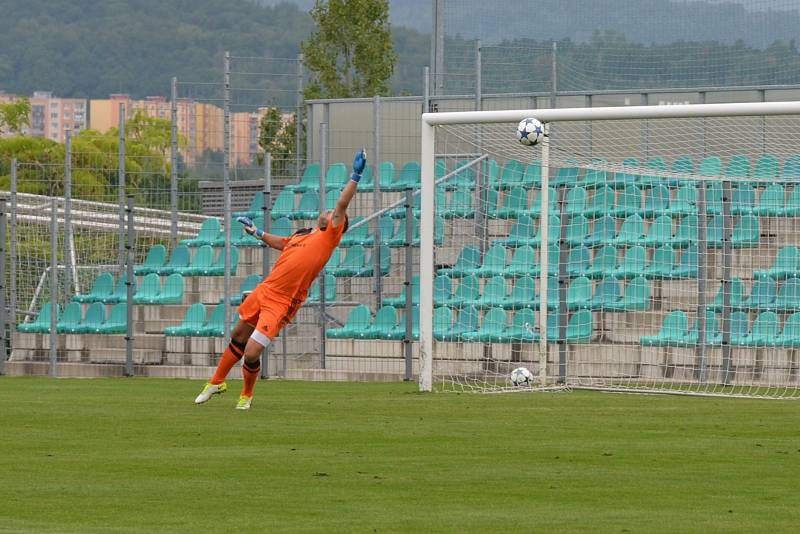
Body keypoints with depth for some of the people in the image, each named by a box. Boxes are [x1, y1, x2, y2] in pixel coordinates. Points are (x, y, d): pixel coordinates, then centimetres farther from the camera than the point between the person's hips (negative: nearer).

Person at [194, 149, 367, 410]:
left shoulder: (328, 237, -7)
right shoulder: (300, 235, 12)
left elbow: (342, 204, -18)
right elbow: (281, 243, 35)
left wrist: (356, 176, -22)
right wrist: (257, 233, 36)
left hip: (282, 304, -7)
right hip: (264, 291, 7)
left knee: (251, 353, -11)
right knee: (238, 337, 21)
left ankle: (246, 395, 18)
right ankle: (216, 382, 43)